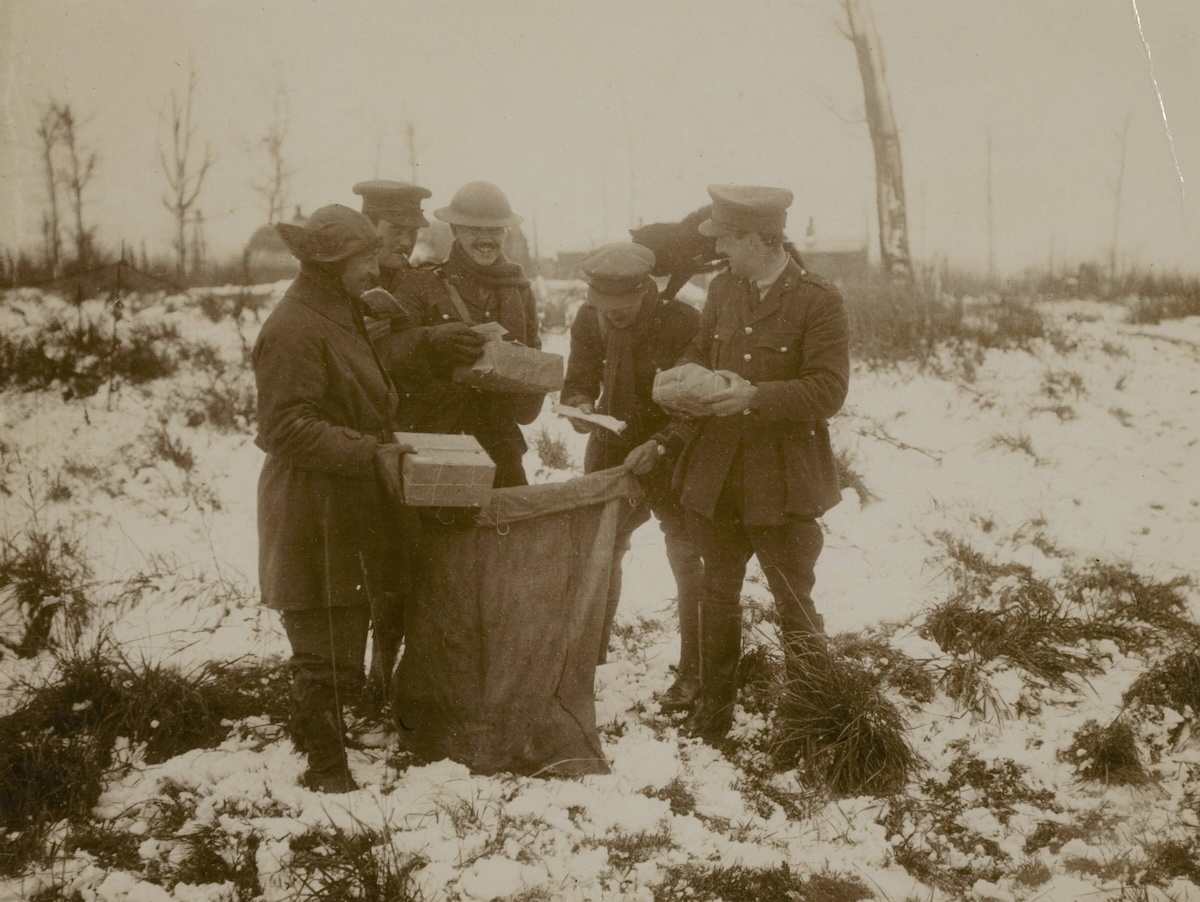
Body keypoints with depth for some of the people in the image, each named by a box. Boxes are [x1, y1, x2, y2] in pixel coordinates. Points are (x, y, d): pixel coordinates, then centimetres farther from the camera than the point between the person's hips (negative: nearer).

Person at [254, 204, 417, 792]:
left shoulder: (343, 318, 17)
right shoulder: (293, 328, -16)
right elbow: (288, 428, -21)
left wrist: (389, 446, 12)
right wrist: (372, 454, -22)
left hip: (353, 512, 10)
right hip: (314, 517, -10)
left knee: (347, 634, 17)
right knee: (325, 650, -2)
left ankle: (315, 739, 30)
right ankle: (327, 767, 10)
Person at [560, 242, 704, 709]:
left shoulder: (682, 321, -19)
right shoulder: (590, 321, -5)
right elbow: (578, 381, 2)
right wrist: (579, 406, -21)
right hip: (613, 452, 4)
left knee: (686, 561, 1)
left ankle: (693, 672, 10)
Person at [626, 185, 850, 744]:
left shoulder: (819, 302, -10)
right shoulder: (722, 290, 9)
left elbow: (829, 392, -16)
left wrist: (756, 397, -25)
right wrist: (664, 442, 8)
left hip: (783, 482, -5)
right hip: (716, 476, 6)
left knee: (794, 605, 3)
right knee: (718, 595, 15)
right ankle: (712, 714, 29)